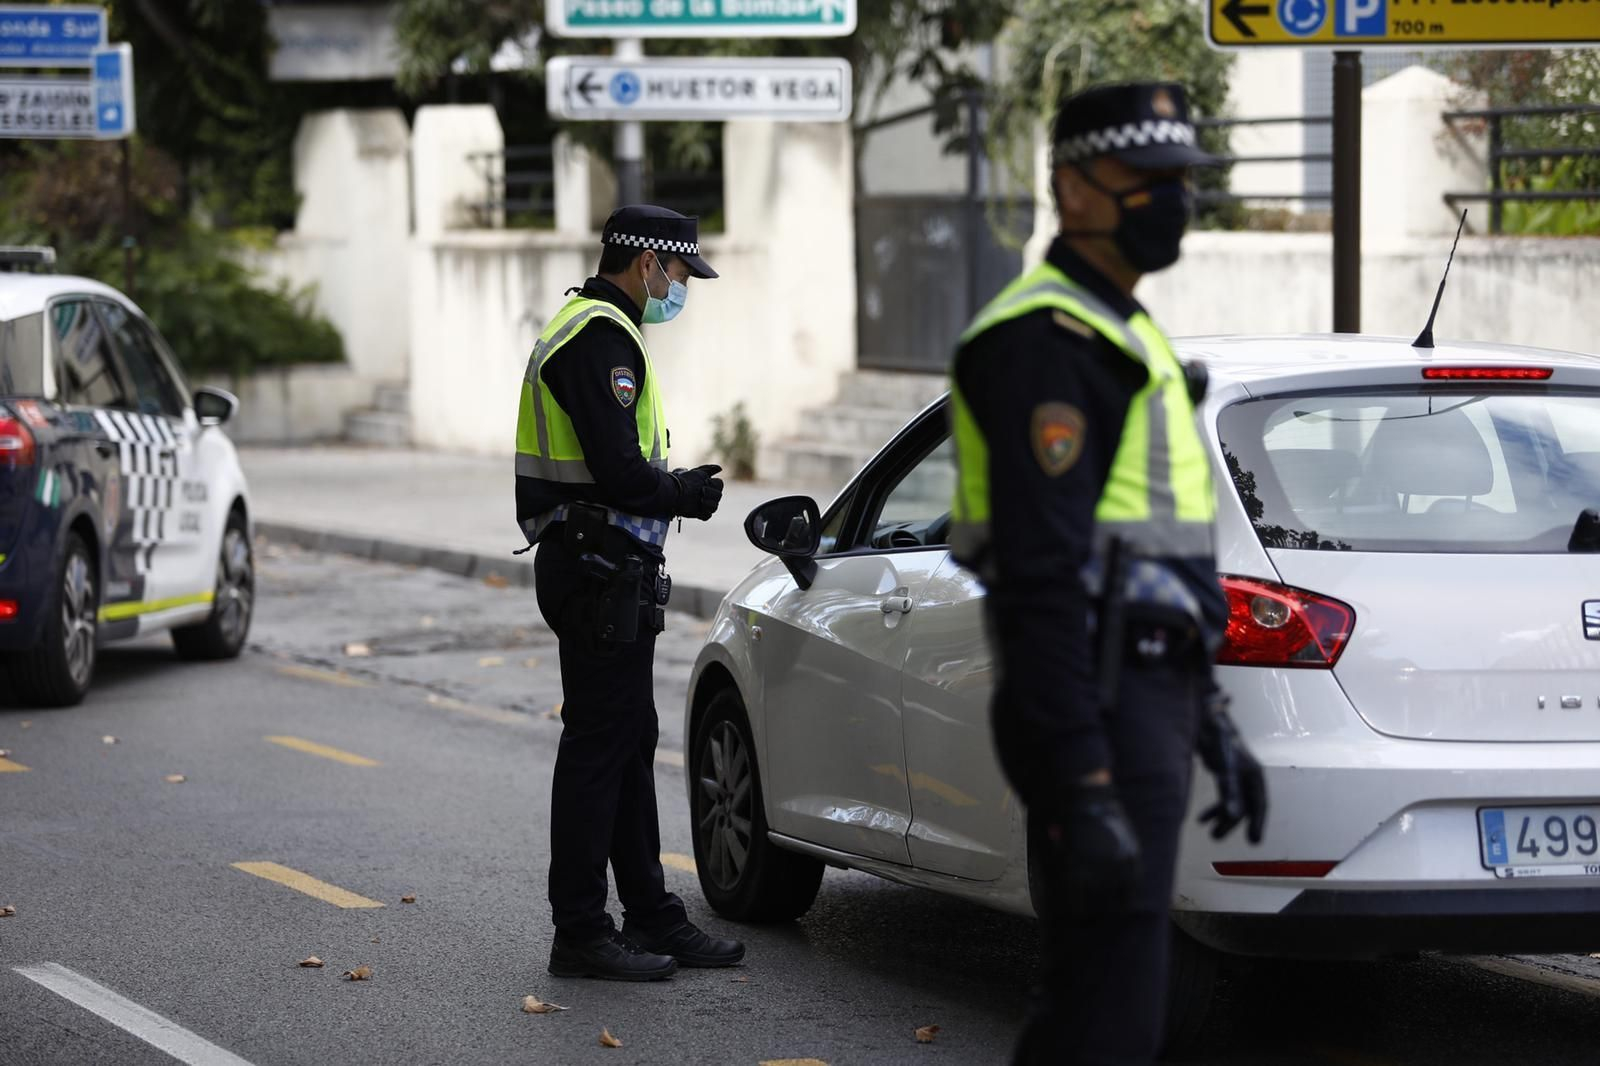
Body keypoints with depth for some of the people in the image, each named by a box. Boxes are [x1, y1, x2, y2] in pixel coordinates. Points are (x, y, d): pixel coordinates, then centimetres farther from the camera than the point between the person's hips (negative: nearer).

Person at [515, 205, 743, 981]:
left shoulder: (592, 329, 18)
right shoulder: (601, 339, -17)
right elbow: (617, 472, -24)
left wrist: (675, 485, 9)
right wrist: (684, 495, -8)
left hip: (606, 572, 11)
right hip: (601, 569, -11)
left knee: (630, 743, 14)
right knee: (597, 748, -7)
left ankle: (651, 917, 21)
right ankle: (581, 934, -3)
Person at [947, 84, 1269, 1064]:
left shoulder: (1126, 339, 20)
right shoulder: (1048, 341, -13)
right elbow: (1041, 578, -21)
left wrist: (1213, 725, 25)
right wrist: (1084, 790, -27)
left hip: (1146, 698, 10)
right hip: (1099, 717, -10)